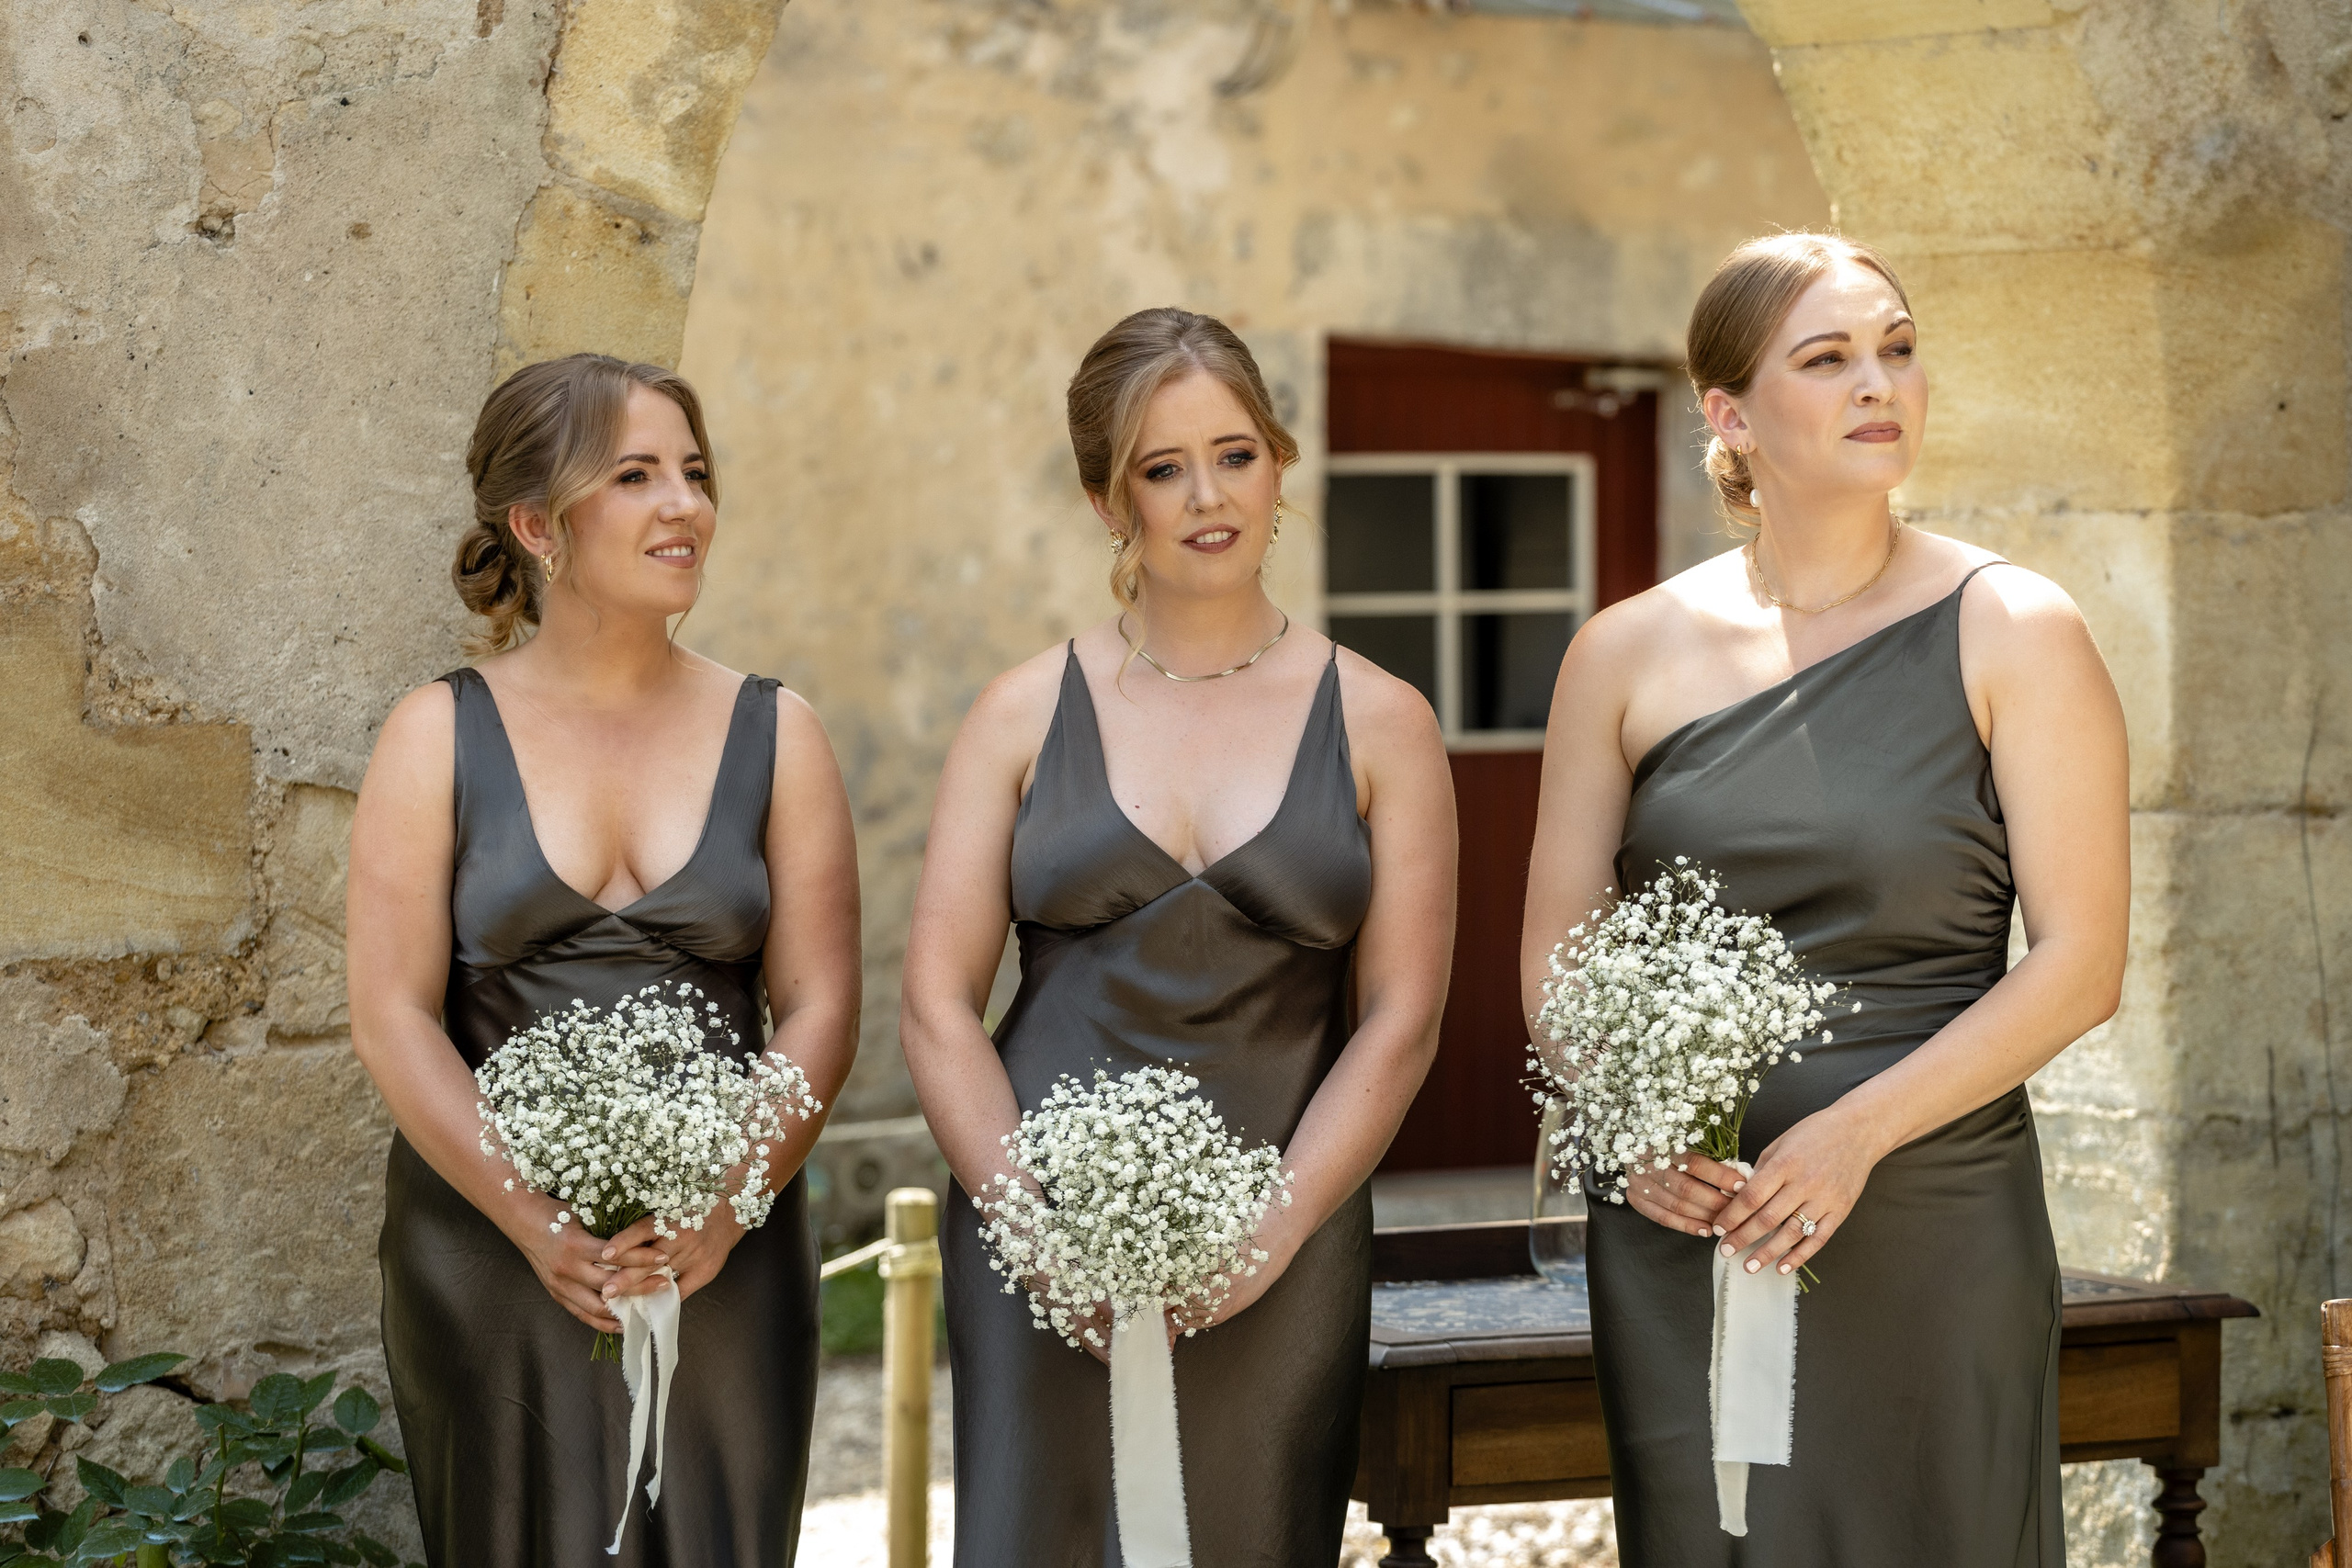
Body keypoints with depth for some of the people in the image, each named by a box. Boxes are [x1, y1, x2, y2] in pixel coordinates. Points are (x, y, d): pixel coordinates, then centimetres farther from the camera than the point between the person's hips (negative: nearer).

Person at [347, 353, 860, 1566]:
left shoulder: (774, 736, 6)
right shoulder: (440, 737, 2)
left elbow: (819, 1010, 2)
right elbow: (392, 1019, -4)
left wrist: (730, 1205, -13)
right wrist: (538, 1224, -13)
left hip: (721, 1267, 1)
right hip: (488, 1262, -1)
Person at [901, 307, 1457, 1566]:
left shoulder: (1376, 723, 6)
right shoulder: (1027, 715, 6)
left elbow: (1398, 1019, 1)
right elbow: (937, 1005, 2)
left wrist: (1272, 1231, -10)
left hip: (1275, 1264, 0)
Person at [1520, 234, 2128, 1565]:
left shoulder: (2012, 634, -2)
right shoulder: (1630, 655, 5)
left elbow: (2079, 962, -7)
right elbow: (1556, 951, 9)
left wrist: (1860, 1129, -16)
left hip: (1929, 1228, -2)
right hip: (1681, 1238, 2)